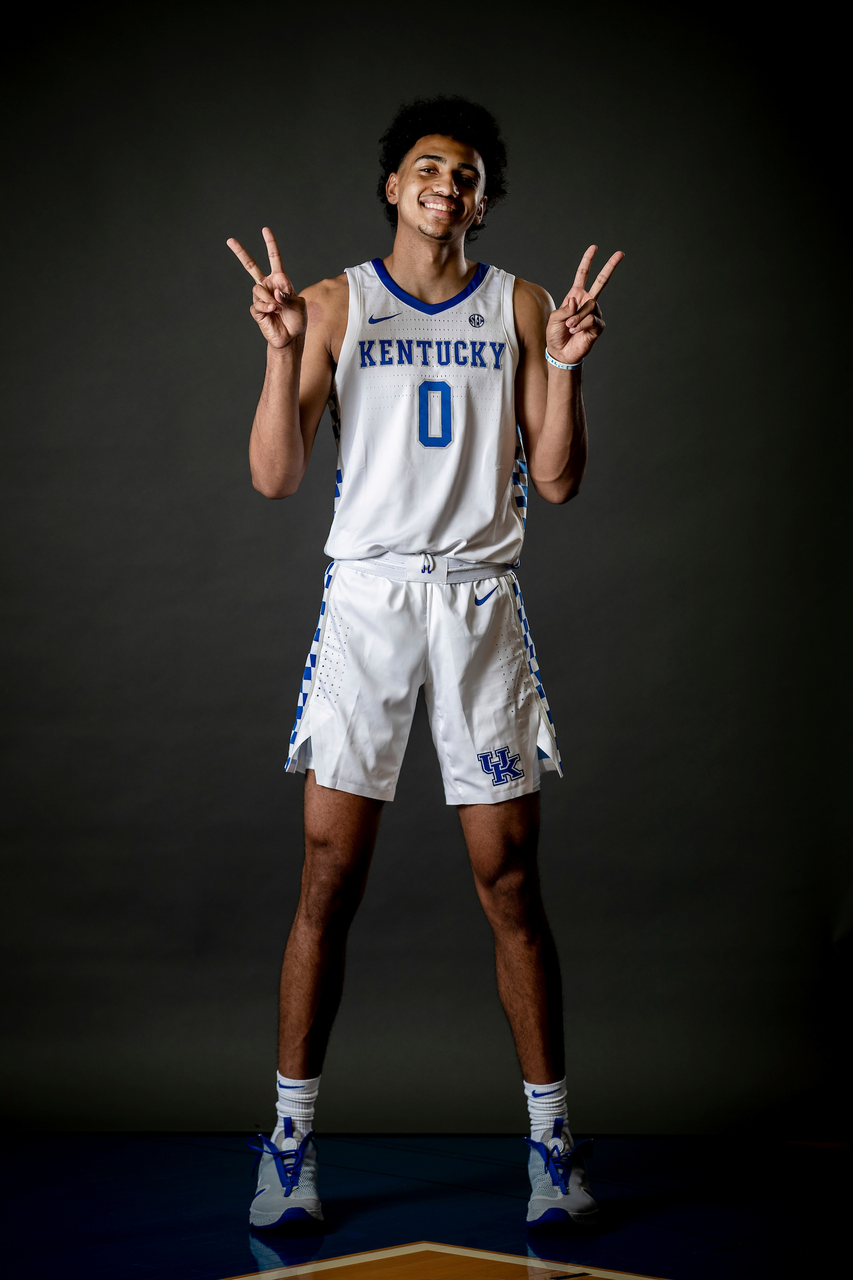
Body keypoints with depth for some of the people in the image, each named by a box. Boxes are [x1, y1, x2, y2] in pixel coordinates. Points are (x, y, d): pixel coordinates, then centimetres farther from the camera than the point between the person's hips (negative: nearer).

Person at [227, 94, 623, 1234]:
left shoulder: (520, 308, 9)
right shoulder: (335, 304, 7)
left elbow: (558, 482, 4)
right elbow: (275, 478, 0)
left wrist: (567, 366, -9)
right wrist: (283, 348, -12)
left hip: (482, 603, 1)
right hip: (366, 595, -1)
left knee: (512, 885, 1)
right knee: (329, 882, -2)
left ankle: (551, 1137, 12)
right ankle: (293, 1137, 10)